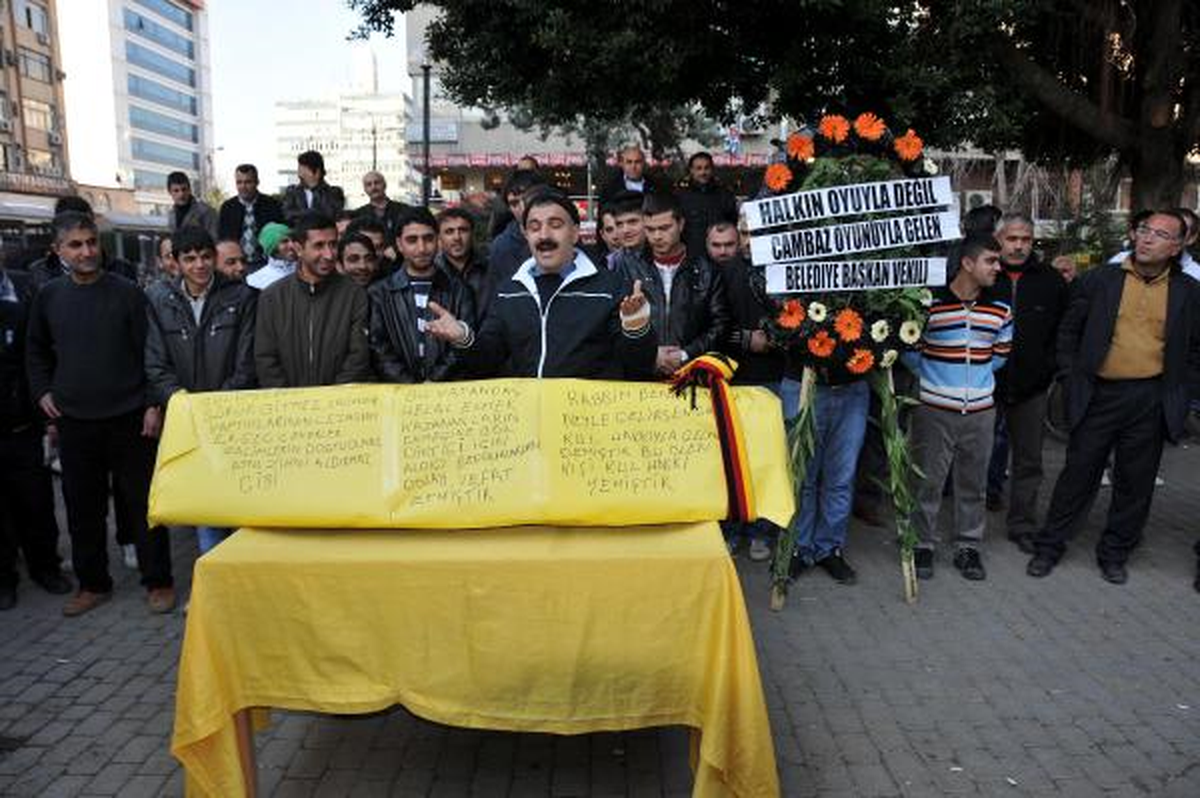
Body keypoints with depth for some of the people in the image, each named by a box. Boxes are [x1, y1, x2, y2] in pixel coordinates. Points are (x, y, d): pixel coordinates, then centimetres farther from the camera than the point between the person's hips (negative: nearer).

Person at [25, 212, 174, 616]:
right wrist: (42, 391, 6)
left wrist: (155, 404, -9)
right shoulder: (49, 296, 6)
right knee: (82, 507, 11)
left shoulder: (128, 293, -4)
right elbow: (37, 352, 19)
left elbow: (150, 352, -4)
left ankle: (158, 581, 14)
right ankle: (92, 583, 27)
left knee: (143, 502, 2)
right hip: (74, 422, 3)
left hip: (129, 419, -3)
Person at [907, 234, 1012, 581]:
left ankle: (968, 547, 26)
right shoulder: (930, 302, -10)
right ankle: (923, 545, 19)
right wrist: (934, 375, 7)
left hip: (980, 410, 4)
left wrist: (974, 373, 12)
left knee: (973, 483, 12)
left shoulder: (1001, 306, 3)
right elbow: (910, 350, 1)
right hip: (934, 409, -3)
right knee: (928, 482, 4)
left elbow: (1000, 353, 16)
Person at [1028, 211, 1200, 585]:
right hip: (1098, 395, -1)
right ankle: (1049, 546, 18)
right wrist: (1073, 379, 1)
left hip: (1151, 401, 1)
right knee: (1078, 473, 6)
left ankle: (1114, 554, 25)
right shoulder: (1099, 280, 1)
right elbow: (1068, 332, 7)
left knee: (1135, 483, 9)